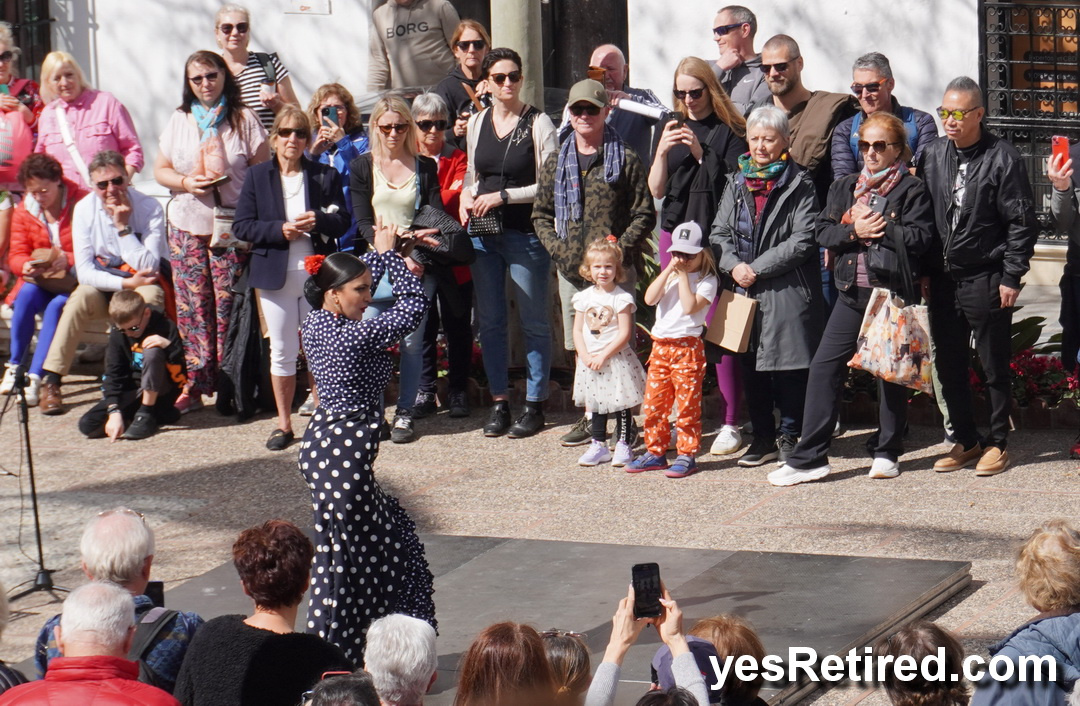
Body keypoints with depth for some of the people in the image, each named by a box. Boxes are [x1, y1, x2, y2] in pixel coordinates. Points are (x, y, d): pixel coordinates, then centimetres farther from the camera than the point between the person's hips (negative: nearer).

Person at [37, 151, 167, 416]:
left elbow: (149, 267, -22)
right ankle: (51, 381, -27)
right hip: (103, 285, 2)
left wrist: (123, 226, -25)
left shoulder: (149, 207, -14)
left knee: (150, 295, -35)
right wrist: (126, 283, -24)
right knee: (81, 297, -29)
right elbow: (85, 271, -12)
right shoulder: (84, 209, -8)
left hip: (142, 284, -2)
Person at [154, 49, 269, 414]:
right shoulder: (179, 120, 11)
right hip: (187, 226, 3)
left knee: (229, 306, -4)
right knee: (192, 307, 1)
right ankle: (194, 384, 6)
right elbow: (161, 169, 12)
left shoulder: (243, 119, 1)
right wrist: (186, 183, -8)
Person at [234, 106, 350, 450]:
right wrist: (279, 230, -16)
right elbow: (242, 226, -1)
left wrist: (319, 221, -17)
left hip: (317, 274, 0)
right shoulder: (257, 176, 4)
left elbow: (343, 222, 4)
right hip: (276, 276, 0)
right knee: (282, 351, 5)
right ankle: (283, 423, 15)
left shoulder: (325, 175, 6)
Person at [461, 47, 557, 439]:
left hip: (525, 234, -5)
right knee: (489, 320, 9)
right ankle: (499, 402, 18)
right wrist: (466, 198, 2)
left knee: (534, 321, 3)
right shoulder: (477, 122, 9)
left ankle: (534, 405, 10)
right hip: (484, 232, 5)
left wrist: (502, 196, -16)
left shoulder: (538, 123, -7)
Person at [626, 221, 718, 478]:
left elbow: (690, 306, -18)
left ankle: (687, 455, 4)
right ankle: (655, 452, 18)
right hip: (660, 345, 6)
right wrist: (669, 270, -7)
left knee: (687, 405, -2)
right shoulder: (669, 276, 14)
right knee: (653, 402, 8)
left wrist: (683, 275, -13)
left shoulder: (707, 280, -2)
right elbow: (650, 299, -3)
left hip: (687, 348, -6)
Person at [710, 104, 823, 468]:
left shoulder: (799, 185, -4)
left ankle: (789, 436, 9)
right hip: (744, 290, 5)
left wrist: (757, 268, -14)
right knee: (751, 366, 8)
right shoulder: (738, 182, 12)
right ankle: (762, 437, 18)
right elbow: (719, 231, 11)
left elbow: (803, 240, -11)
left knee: (788, 366, -3)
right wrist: (734, 264, -8)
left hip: (787, 291, -5)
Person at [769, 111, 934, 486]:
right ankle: (809, 457, 1)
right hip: (852, 292, 4)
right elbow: (824, 232, 6)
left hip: (892, 293, -4)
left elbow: (920, 238, -13)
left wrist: (874, 225, -13)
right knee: (824, 368, -1)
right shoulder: (844, 187, 14)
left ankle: (887, 452, 19)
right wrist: (854, 230, -12)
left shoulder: (912, 189, -2)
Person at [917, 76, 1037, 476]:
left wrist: (1011, 278, -9)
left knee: (995, 367, 4)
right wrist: (923, 273, 8)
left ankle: (997, 443, 15)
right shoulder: (932, 157, 7)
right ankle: (965, 442, 21)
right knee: (948, 365, 10)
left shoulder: (1002, 159, -8)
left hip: (986, 281, -5)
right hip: (942, 279, 5)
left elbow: (1021, 224, -7)